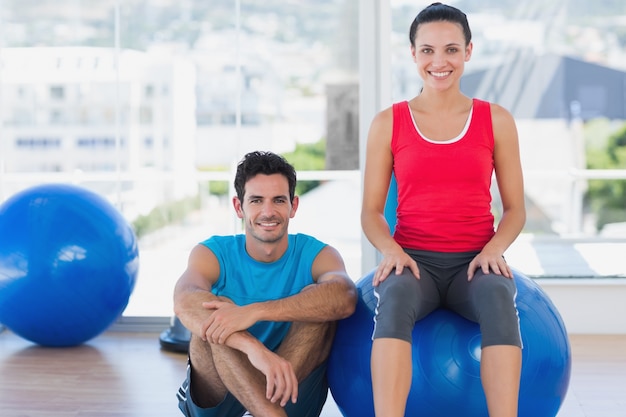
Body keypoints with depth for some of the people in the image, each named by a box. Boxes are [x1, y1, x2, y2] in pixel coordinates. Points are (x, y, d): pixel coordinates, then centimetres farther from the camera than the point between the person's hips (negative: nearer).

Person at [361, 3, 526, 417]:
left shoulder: (496, 120, 8)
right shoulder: (389, 123, 7)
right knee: (396, 295, -37)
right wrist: (391, 250, -13)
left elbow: (515, 208, 8)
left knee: (498, 297, -36)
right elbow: (371, 211, 7)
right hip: (414, 259, 0)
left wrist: (493, 250, -12)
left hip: (476, 260, 1)